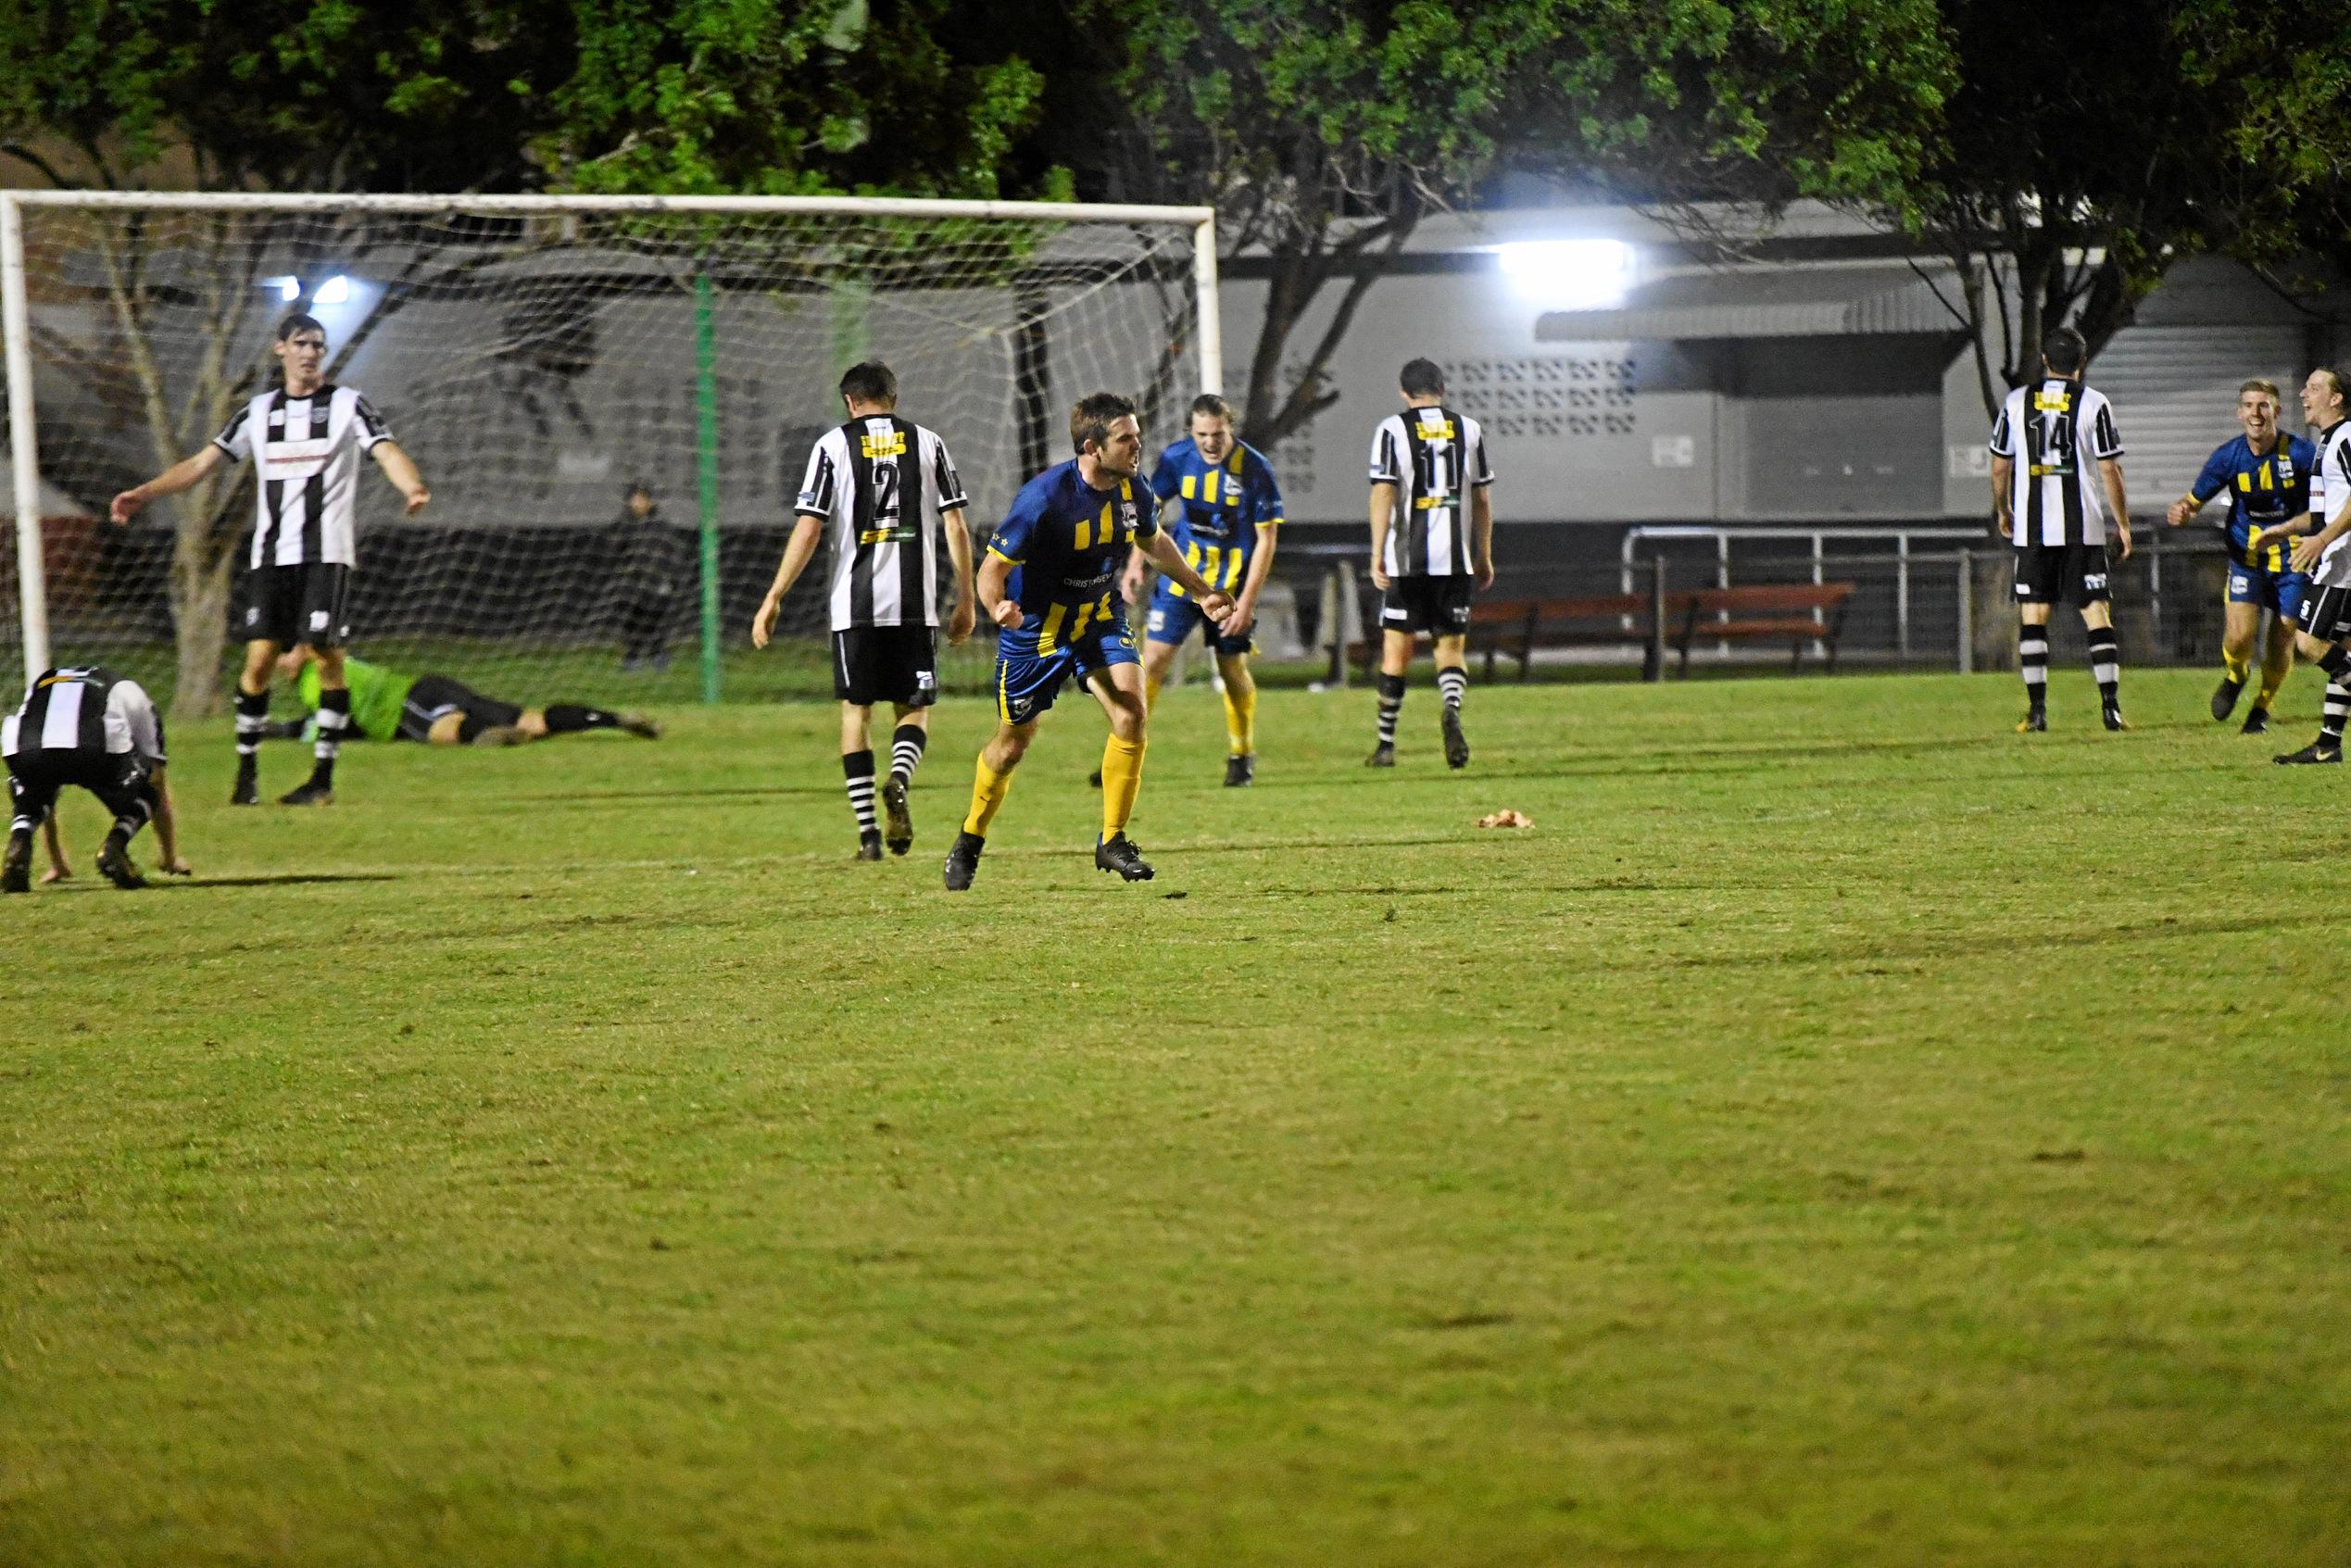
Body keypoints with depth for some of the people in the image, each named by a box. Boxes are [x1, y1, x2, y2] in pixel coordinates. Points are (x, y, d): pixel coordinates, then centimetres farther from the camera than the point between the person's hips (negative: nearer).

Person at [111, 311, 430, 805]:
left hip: (327, 554, -3)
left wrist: (412, 487, -32)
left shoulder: (347, 404, 4)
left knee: (328, 657, -9)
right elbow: (203, 463, 14)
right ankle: (247, 771, 4)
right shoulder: (258, 412, 14)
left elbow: (386, 452, -10)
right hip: (270, 555, 3)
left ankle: (323, 777, -3)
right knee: (259, 658, -6)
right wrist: (142, 493, 4)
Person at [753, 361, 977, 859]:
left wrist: (773, 599, -1)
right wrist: (965, 601, 10)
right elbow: (955, 526, 3)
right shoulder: (927, 443, 7)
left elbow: (808, 528, -4)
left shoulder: (833, 445, 2)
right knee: (915, 708, 10)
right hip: (916, 603, 1)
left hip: (854, 606, -1)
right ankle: (900, 780, -22)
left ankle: (868, 833, 3)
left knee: (856, 710, 9)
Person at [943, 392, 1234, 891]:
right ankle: (970, 841, 33)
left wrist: (1201, 590, 18)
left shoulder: (1132, 489, -10)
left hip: (1100, 619, 4)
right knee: (1012, 744, 8)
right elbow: (992, 569, -24)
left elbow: (1154, 541, 14)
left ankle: (1112, 842, -5)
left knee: (1131, 713, -17)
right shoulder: (1044, 498, -28)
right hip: (1036, 628, -4)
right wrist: (998, 607, -46)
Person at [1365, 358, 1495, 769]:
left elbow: (1384, 493, -8)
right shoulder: (1469, 430, 8)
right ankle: (1452, 708, -26)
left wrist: (1377, 555, -8)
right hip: (1455, 559, 2)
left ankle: (1386, 744, 13)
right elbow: (1482, 499, 11)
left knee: (1397, 650, 8)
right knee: (1451, 648, 5)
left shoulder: (1393, 430, -1)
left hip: (1406, 560, -2)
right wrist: (1484, 558, 18)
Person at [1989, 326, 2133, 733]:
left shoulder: (2016, 402, 4)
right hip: (2084, 529, -1)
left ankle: (2037, 709, -1)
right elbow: (2110, 470, -4)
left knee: (2032, 617, 6)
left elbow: (2000, 466, 9)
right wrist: (2122, 524, 5)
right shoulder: (2094, 404, -3)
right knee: (2097, 615, 1)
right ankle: (2110, 705, -7)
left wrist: (2003, 511, 25)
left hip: (2031, 529, 1)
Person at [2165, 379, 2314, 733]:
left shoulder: (2301, 453, -13)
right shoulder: (2228, 457, -6)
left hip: (2293, 560, -1)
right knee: (2240, 635, -17)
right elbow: (2195, 500, 4)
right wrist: (2180, 512, -19)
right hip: (2247, 557, 1)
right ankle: (2234, 675, 19)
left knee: (2281, 643, 0)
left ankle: (2263, 706, 27)